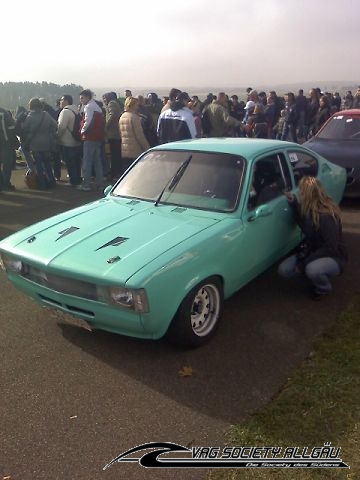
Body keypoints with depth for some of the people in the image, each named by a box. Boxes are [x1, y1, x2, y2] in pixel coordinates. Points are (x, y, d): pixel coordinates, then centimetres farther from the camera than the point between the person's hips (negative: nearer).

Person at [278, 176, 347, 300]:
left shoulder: (327, 216, -26)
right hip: (313, 252, 7)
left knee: (312, 270, -38)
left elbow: (330, 247, -27)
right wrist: (294, 204, 4)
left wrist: (303, 263, -27)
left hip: (333, 257, -7)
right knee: (283, 270, -10)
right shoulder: (309, 209, -2)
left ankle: (323, 288, -4)